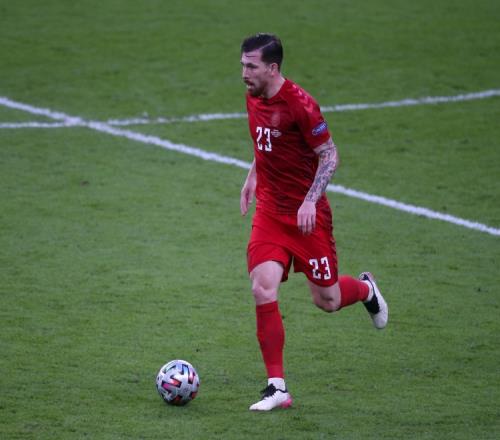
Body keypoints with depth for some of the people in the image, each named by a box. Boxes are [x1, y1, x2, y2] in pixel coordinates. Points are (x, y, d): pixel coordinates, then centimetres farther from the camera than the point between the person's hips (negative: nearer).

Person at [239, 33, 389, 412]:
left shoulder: (299, 104, -19)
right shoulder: (254, 98, 3)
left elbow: (330, 155, -15)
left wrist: (310, 201, -23)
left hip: (307, 214, -5)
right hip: (269, 210, 5)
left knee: (327, 301, 5)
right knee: (263, 290, -13)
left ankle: (366, 289, 42)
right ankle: (277, 388, -8)